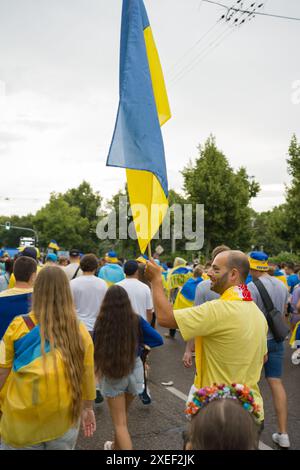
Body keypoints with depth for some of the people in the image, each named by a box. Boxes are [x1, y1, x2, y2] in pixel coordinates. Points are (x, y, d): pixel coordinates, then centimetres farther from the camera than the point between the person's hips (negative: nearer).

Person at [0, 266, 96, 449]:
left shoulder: (19, 327, -15)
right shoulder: (80, 331, -9)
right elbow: (88, 375, 0)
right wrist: (88, 408, 14)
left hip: (23, 419, -1)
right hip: (65, 417, 2)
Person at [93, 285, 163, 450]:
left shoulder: (101, 322, -18)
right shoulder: (136, 320, -12)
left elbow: (96, 349, -8)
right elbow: (158, 340, -8)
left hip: (111, 374, -3)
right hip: (134, 370, 4)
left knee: (120, 422, 9)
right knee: (123, 414, 28)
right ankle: (116, 445, 50)